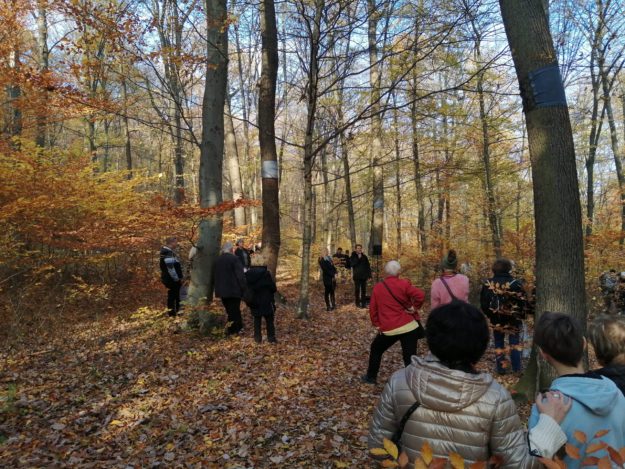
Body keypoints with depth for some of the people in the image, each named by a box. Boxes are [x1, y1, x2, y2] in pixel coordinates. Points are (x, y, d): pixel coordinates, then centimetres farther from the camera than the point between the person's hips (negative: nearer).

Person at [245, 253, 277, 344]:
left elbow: (245, 287, 2)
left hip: (254, 301, 3)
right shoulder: (266, 273, -16)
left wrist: (249, 299, 14)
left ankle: (258, 338, 16)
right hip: (266, 301, -3)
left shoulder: (248, 273, -5)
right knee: (269, 320, 9)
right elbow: (273, 288, -12)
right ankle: (271, 338, 11)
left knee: (257, 319, 14)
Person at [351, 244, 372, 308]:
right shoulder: (353, 256, 1)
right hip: (357, 276, -3)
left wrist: (369, 275, 4)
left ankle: (364, 303, 12)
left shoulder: (364, 256, 8)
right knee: (357, 290, -1)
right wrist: (358, 258, -18)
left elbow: (368, 266, 9)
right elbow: (352, 264, -15)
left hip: (364, 276, 3)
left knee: (364, 290, 6)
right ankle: (358, 303, 8)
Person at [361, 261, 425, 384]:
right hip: (408, 326, -2)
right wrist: (414, 307, -7)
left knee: (376, 349, 24)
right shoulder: (403, 284, -8)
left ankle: (370, 377, 33)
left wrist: (376, 324, 17)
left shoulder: (377, 287, 2)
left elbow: (373, 309, 6)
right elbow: (420, 294, -21)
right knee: (409, 357, 4)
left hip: (388, 329, 2)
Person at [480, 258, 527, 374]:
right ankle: (516, 368, 19)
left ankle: (501, 369, 19)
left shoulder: (488, 284, -7)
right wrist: (520, 316, 6)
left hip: (496, 319, 2)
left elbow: (484, 302, -1)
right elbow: (522, 302, -10)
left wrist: (489, 314, 14)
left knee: (499, 343, 14)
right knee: (515, 342, 14)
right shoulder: (515, 283, -15)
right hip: (513, 319, -2)